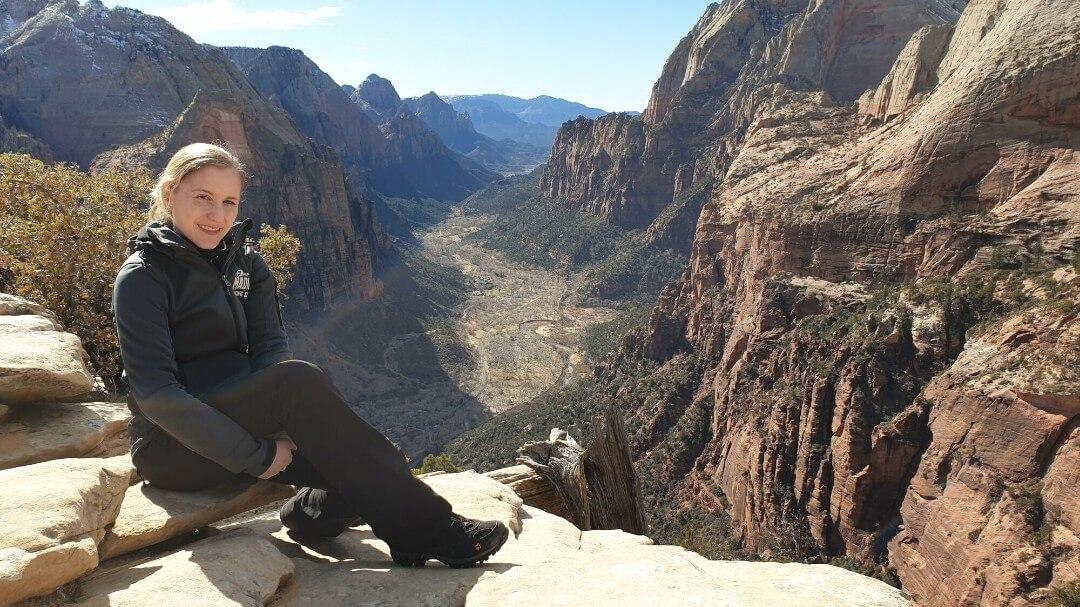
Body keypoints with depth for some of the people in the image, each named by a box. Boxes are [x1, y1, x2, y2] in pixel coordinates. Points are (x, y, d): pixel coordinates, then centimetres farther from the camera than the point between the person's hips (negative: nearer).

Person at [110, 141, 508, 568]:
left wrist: (283, 427, -23)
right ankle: (427, 528, -32)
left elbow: (270, 349, -3)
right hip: (174, 448, -5)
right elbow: (155, 392, -20)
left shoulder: (245, 262, 6)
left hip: (242, 418, 5)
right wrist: (255, 455, -24)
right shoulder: (142, 277, -11)